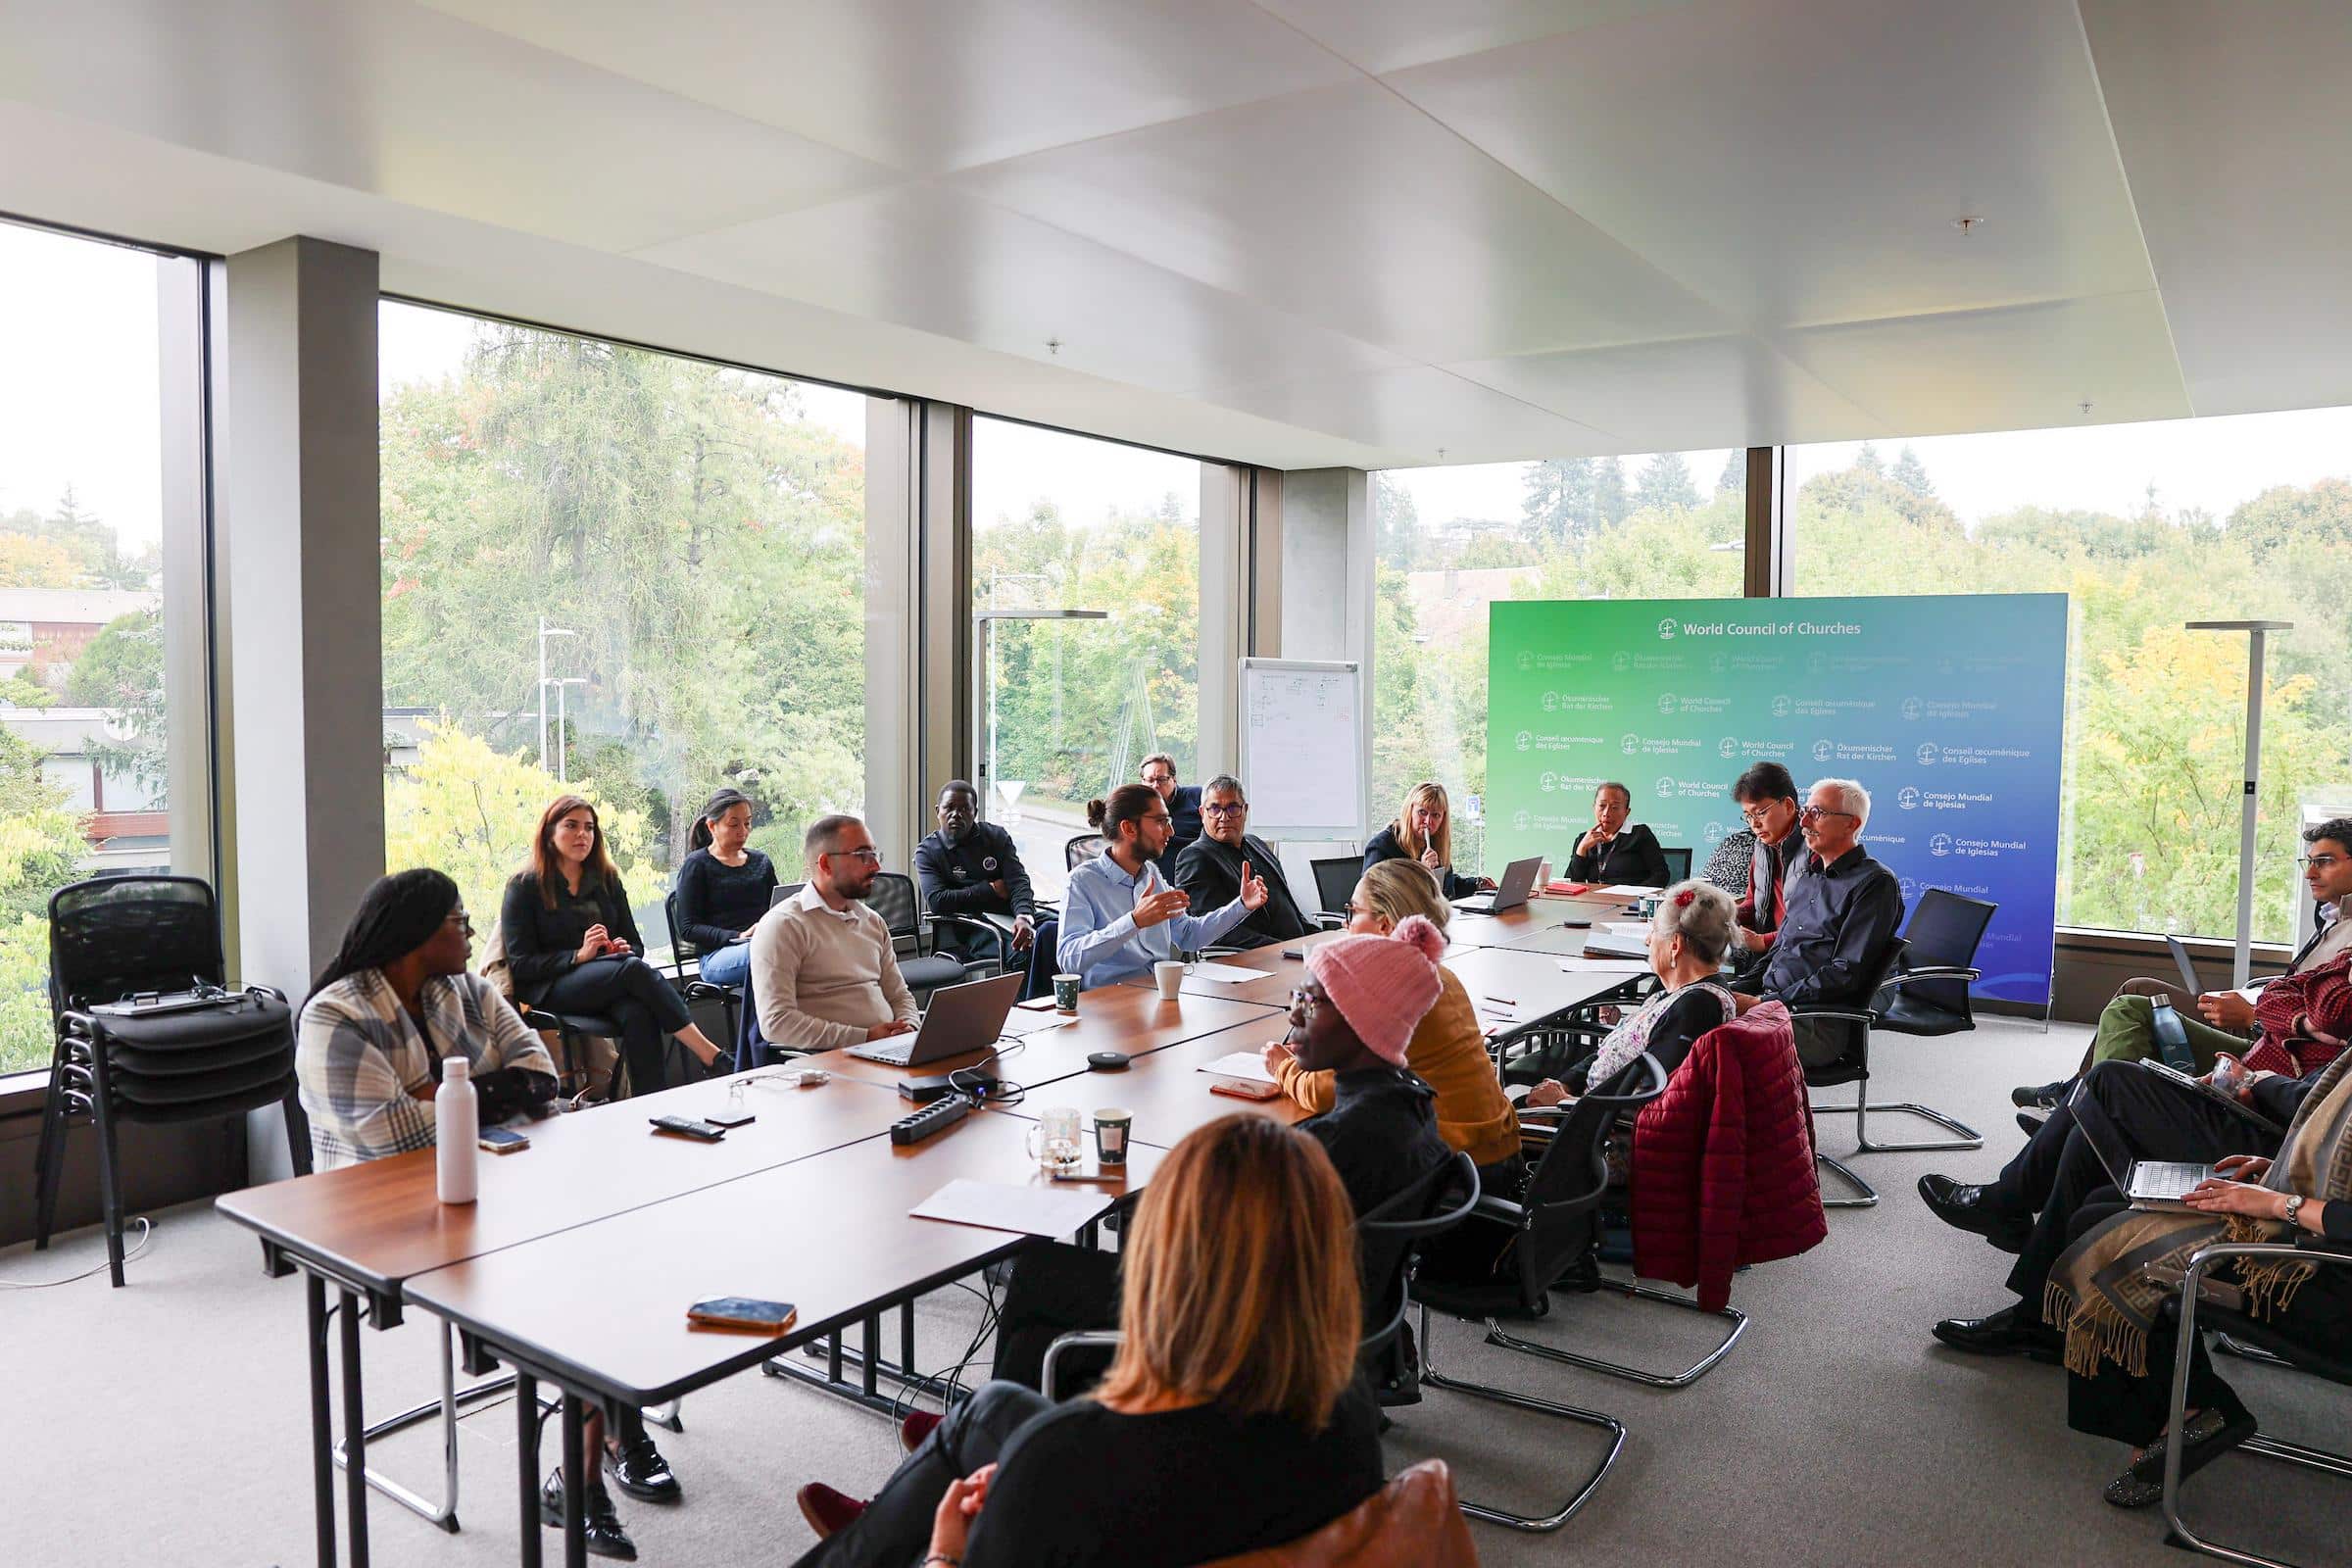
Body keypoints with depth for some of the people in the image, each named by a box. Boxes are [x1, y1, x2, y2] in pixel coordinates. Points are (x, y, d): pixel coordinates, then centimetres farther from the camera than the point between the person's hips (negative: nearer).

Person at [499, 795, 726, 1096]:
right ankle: (708, 1054, -37)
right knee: (634, 969, -33)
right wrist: (580, 955, -16)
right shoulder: (524, 887, 4)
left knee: (638, 1013, -34)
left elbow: (636, 944, 19)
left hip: (606, 986, 4)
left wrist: (623, 949, -6)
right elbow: (520, 964, -4)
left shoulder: (607, 880, 18)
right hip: (550, 992, -4)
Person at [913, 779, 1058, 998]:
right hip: (970, 928, -4)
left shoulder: (996, 836, 15)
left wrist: (1024, 917, -20)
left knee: (1053, 929, -28)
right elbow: (937, 902, -8)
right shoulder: (927, 851, 7)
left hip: (1011, 916, 4)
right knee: (1027, 949, -34)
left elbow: (1018, 881, 2)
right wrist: (991, 889, -4)